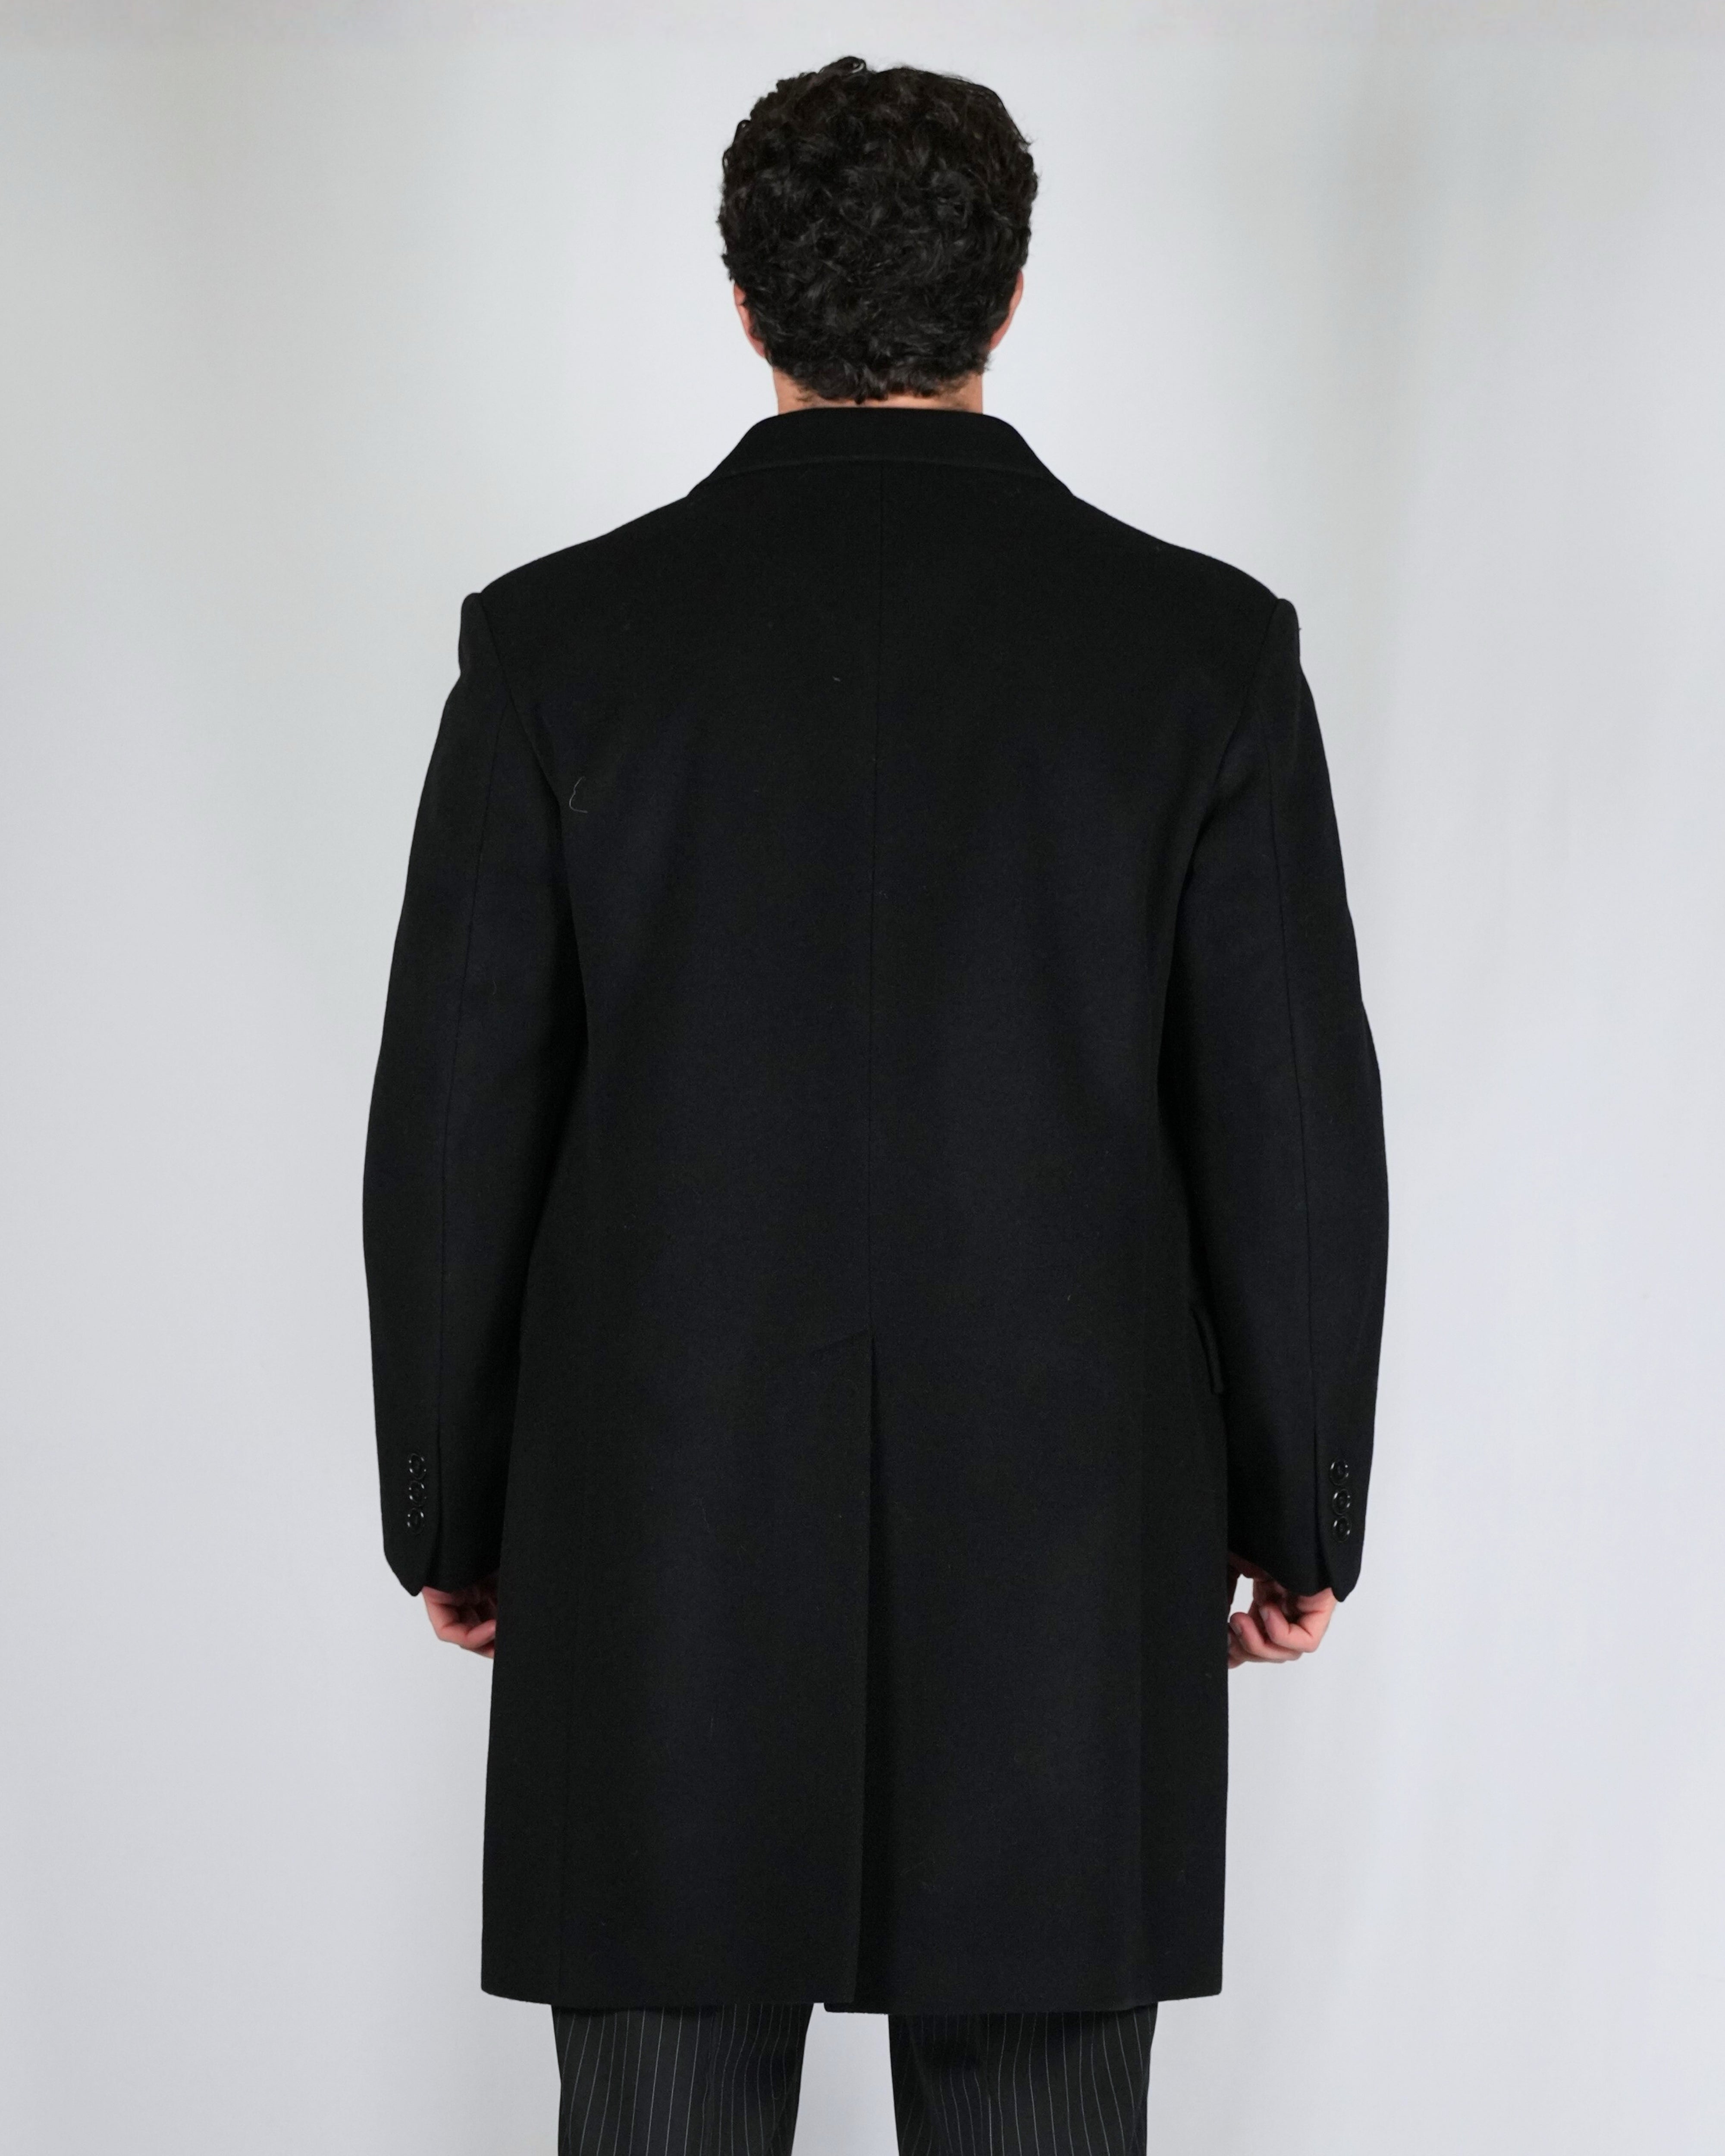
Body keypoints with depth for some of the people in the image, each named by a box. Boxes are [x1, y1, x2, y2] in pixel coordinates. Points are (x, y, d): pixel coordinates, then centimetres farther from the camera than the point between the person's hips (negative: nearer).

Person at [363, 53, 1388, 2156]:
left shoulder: (558, 639, -4)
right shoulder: (1204, 644, -4)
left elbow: (455, 1127, -2)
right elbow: (1295, 1130, -2)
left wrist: (451, 1515, 10)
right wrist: (1298, 1517, 10)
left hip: (664, 1544, 0)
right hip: (1063, 1553, 0)